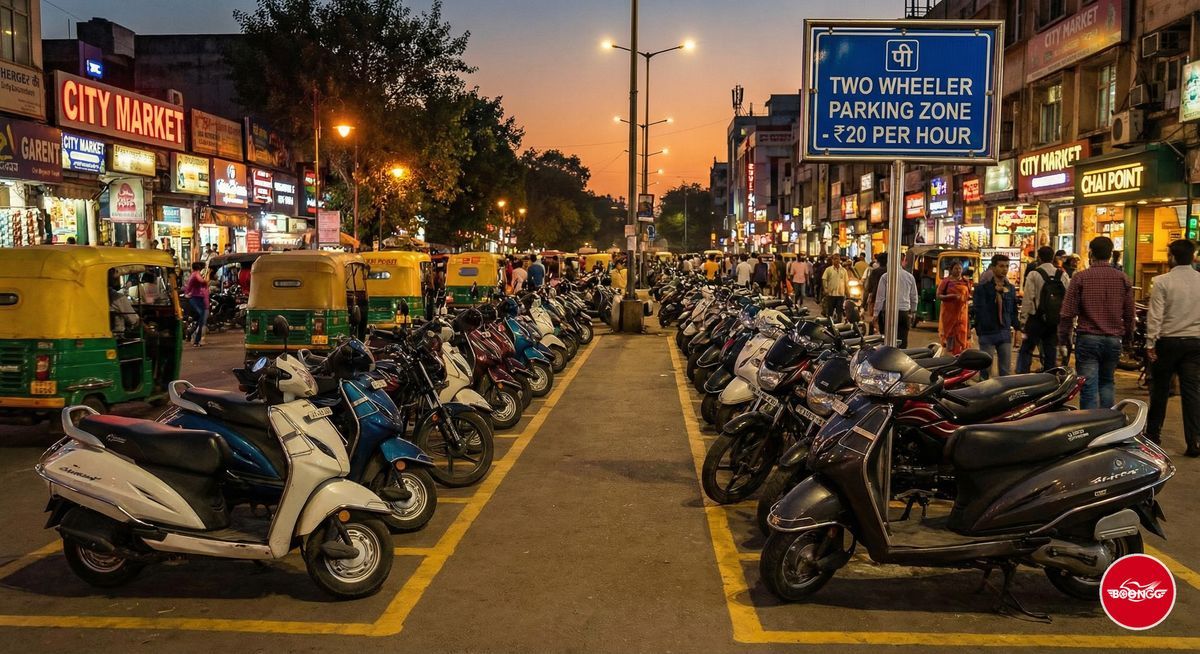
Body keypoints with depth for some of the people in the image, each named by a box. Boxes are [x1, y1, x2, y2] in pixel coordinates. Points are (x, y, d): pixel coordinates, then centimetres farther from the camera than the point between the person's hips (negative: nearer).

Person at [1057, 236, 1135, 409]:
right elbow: (1129, 313, 7)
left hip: (1088, 338, -3)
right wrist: (1128, 336, 21)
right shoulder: (1122, 278, 3)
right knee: (1106, 382, 19)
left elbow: (1067, 313, -7)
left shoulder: (1080, 277, -5)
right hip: (1114, 340, 3)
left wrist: (1063, 341, 1)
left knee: (1089, 387, -2)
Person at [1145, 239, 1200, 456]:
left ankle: (1153, 434, 21)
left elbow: (1155, 315, -12)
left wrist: (1150, 344, -7)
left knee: (1160, 390, 10)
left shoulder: (1162, 281, -10)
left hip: (1168, 341, -3)